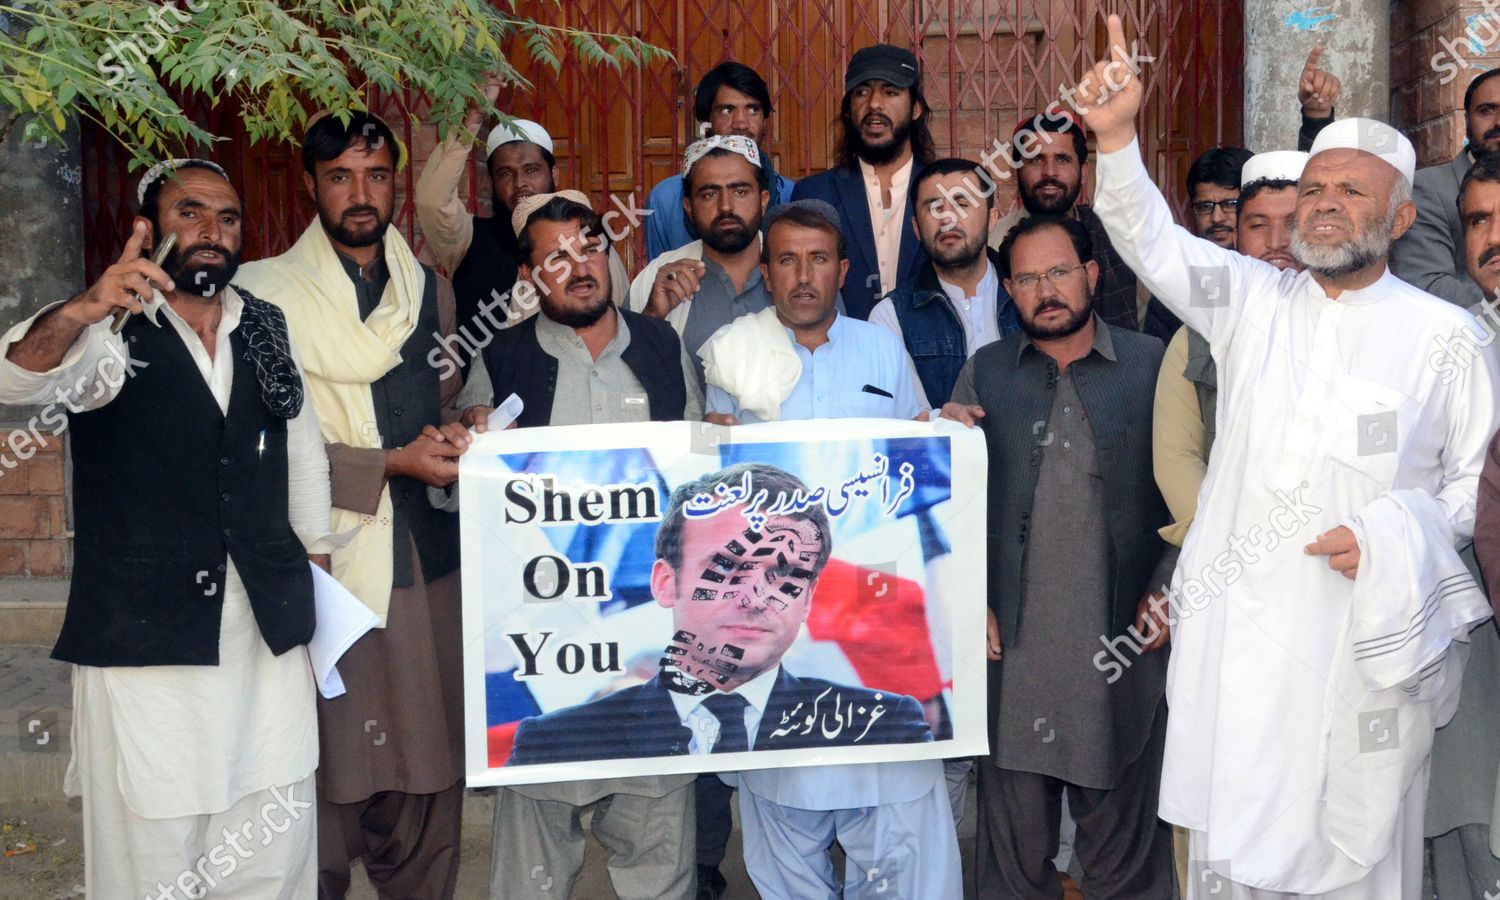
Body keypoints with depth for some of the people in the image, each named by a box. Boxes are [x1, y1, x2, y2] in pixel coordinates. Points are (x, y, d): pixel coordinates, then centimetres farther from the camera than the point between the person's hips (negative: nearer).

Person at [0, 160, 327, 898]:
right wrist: (78, 311, -45)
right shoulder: (110, 334, -5)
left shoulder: (267, 330, 9)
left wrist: (317, 575, 14)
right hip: (144, 638, -4)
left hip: (271, 636, 4)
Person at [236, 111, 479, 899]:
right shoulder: (268, 293, -1)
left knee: (427, 780, 7)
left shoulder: (430, 292, 15)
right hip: (327, 566, -4)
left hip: (426, 565, 4)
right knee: (328, 775, -1)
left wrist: (456, 440, 2)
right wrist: (392, 465, -13)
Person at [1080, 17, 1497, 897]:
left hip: (1365, 638, -1)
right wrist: (1117, 136, -23)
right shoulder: (1253, 300, 6)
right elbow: (1152, 242, -7)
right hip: (1236, 626, 2)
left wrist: (1391, 539, -14)